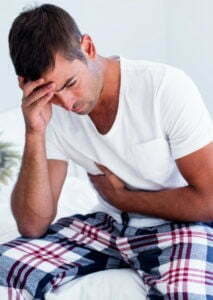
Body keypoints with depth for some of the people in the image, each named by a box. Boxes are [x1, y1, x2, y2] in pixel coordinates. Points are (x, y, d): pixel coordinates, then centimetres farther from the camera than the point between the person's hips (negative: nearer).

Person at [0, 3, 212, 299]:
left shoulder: (167, 87, -21)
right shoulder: (51, 113, -8)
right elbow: (32, 225, -12)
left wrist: (121, 197, -10)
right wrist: (35, 133, -23)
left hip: (178, 225, -3)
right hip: (108, 226, 3)